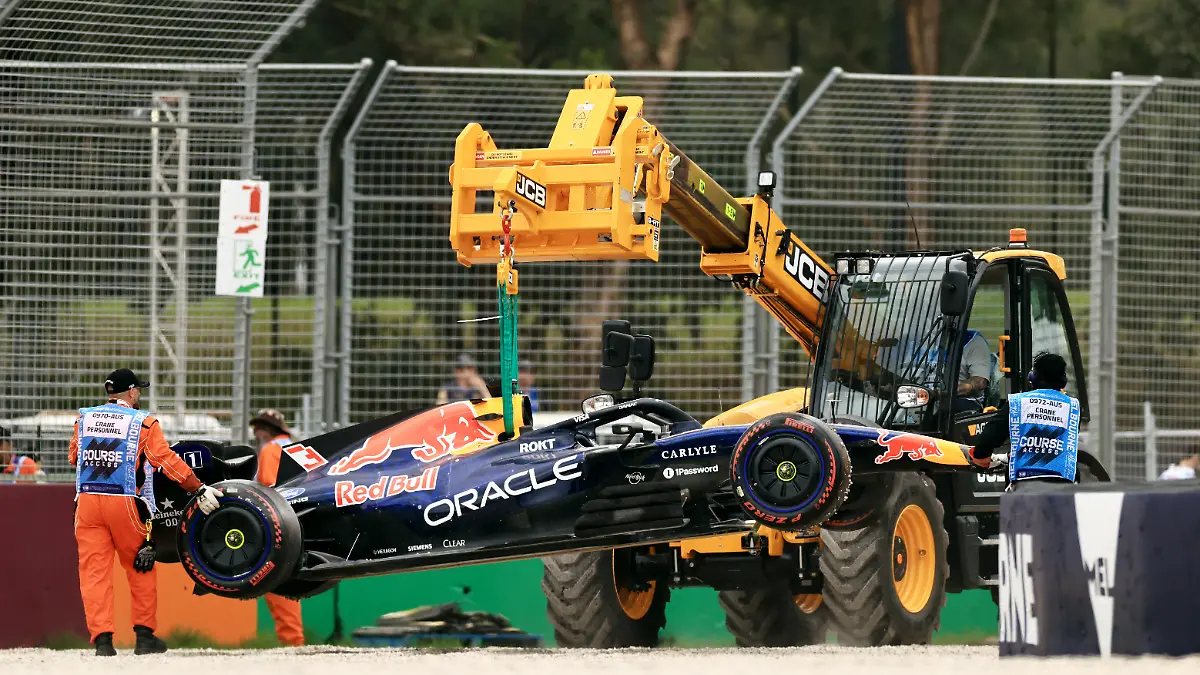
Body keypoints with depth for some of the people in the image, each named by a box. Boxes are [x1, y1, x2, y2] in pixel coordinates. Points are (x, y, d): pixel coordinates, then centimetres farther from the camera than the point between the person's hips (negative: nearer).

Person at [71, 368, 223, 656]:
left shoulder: (84, 418, 9)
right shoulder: (143, 423, -2)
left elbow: (73, 457, 21)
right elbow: (168, 461, -5)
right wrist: (199, 490, -1)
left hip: (87, 502, 3)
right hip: (124, 503, -3)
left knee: (94, 570, 3)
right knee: (141, 568, 12)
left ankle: (102, 639, -4)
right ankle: (144, 635, 14)